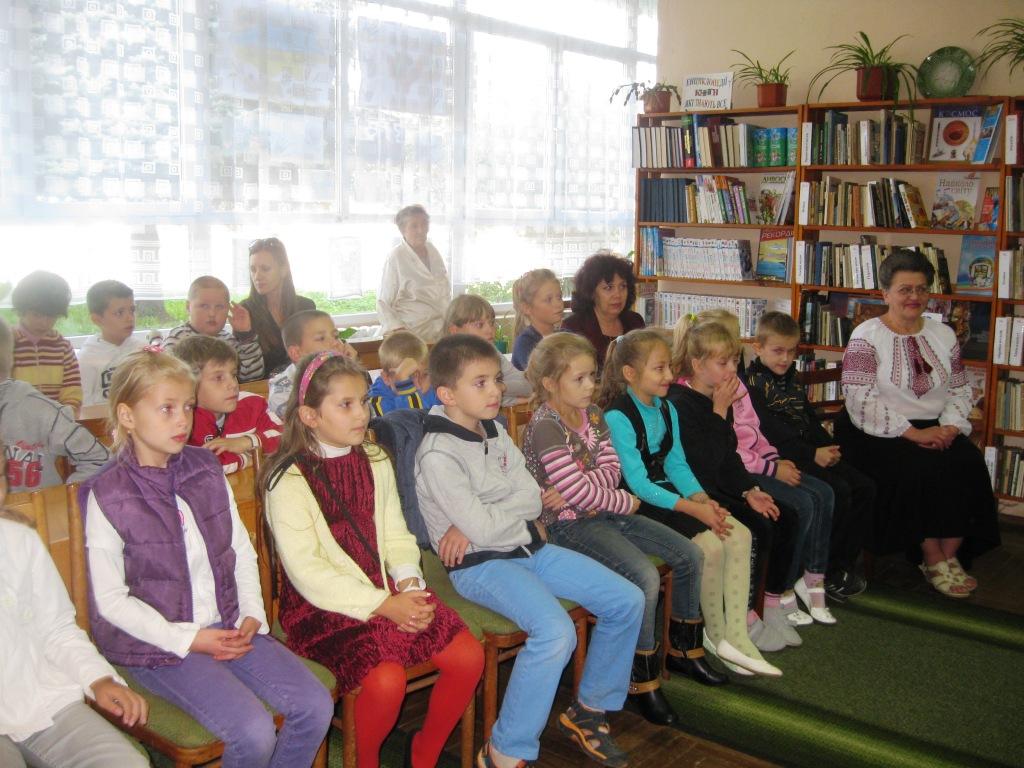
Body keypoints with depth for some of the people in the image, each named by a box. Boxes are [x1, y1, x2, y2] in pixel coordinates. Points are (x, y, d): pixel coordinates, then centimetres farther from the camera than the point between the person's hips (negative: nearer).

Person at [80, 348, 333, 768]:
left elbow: (241, 550, 12)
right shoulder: (107, 496, -11)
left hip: (228, 626, 5)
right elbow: (110, 599, -9)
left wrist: (252, 614, -3)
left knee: (316, 706, -9)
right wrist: (187, 638, -15)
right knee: (254, 732, -22)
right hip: (158, 643, -5)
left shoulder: (207, 471, 5)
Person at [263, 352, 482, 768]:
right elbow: (307, 571, -15)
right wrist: (382, 605, -19)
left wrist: (409, 584, -11)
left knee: (469, 655, -9)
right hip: (323, 604, -6)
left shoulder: (375, 462, 10)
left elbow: (396, 536, 9)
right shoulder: (289, 481, -10)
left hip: (387, 590, 6)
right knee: (386, 678, -28)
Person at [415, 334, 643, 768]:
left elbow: (534, 498, 2)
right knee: (556, 631, -32)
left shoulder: (495, 432, 8)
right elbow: (482, 527, -21)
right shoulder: (437, 454, -17)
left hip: (527, 548, 9)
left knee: (627, 601, 2)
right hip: (480, 566, -8)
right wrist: (520, 509, -3)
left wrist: (480, 524, -13)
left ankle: (589, 709, 20)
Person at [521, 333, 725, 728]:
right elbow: (576, 492, -22)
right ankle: (643, 679, -10)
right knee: (645, 577, -27)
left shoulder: (592, 414, 7)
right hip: (569, 524, -9)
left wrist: (584, 489, -19)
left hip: (603, 513, 9)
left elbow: (611, 466, 0)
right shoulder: (546, 427, -19)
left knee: (690, 555, 4)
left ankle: (684, 649, 23)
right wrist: (625, 502, -10)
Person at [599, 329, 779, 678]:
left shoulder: (666, 409, 10)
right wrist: (692, 508, -24)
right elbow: (637, 482, -20)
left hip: (666, 493, 8)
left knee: (740, 534, -9)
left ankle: (736, 635, -6)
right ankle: (715, 633, 0)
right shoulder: (617, 417, -16)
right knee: (710, 544, -22)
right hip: (637, 504, -8)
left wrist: (701, 498, -10)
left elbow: (676, 464, 9)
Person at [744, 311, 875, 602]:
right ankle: (826, 571, -10)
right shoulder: (752, 383, -8)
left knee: (864, 486, -1)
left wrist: (828, 447, 2)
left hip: (811, 452, 9)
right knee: (838, 491, -24)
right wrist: (812, 454, -20)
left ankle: (844, 564, 6)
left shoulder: (792, 379, 21)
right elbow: (772, 432, -17)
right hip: (781, 457, -9)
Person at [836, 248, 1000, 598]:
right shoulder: (866, 336, -6)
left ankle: (950, 555, -8)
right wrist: (912, 433, -19)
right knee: (921, 470, -30)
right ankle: (932, 560, -11)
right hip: (878, 435, -5)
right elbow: (861, 401, -15)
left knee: (969, 465, -21)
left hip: (935, 429, 5)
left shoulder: (943, 334, 13)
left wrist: (950, 427, -7)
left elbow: (960, 390, 14)